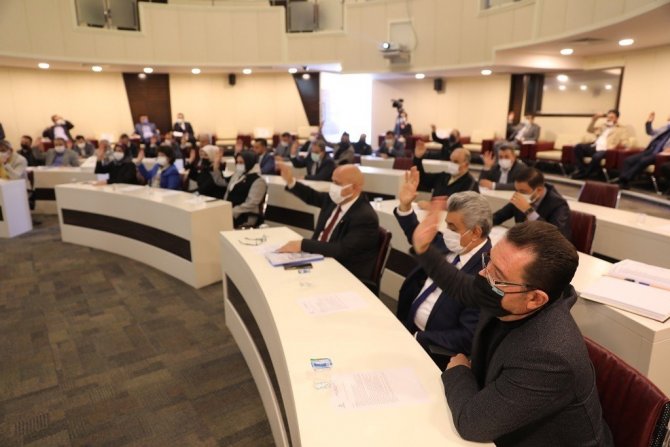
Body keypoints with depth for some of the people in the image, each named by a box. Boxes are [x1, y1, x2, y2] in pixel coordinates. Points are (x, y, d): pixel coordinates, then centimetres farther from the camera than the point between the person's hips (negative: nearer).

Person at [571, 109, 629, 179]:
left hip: (605, 149, -6)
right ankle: (582, 169, -23)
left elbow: (625, 143, 1)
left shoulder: (622, 129, 14)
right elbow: (589, 130, 31)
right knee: (578, 147, -22)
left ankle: (584, 174, -22)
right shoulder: (604, 126, 31)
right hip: (595, 146, 6)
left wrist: (618, 144, -22)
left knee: (596, 157, -41)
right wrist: (595, 119, 18)